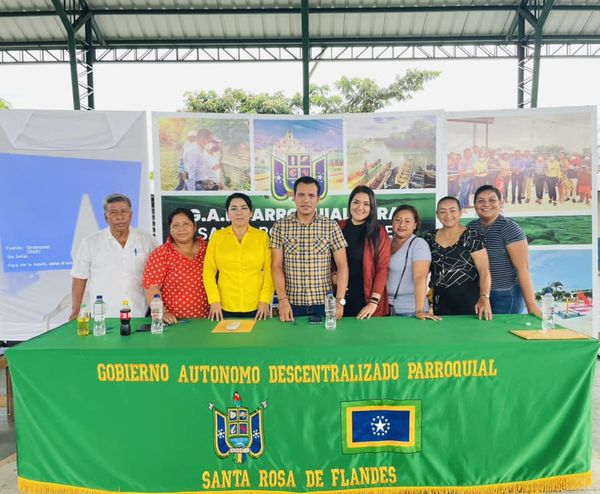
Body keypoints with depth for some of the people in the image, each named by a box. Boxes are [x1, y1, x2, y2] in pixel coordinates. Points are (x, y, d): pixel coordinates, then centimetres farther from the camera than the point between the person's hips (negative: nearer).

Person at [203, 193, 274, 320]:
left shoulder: (262, 236, 1)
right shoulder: (217, 236, 2)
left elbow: (269, 270, 0)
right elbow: (208, 269, 2)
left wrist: (265, 300, -6)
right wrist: (214, 301, -4)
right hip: (225, 308, 1)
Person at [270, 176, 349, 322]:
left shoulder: (331, 226, -1)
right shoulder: (280, 227, 0)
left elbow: (342, 265, -3)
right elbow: (277, 266, -3)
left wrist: (340, 300, -11)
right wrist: (283, 300, -12)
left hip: (324, 303, 0)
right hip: (292, 303, 0)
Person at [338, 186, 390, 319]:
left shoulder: (379, 232, -3)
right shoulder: (339, 228, 3)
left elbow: (382, 267, -8)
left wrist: (374, 302, -14)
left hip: (367, 299, -2)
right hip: (340, 297, 2)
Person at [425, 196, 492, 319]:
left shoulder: (472, 237, -7)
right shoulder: (430, 238, 5)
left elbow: (484, 270, -13)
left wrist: (484, 297, -25)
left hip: (468, 298, -3)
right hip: (440, 300, 4)